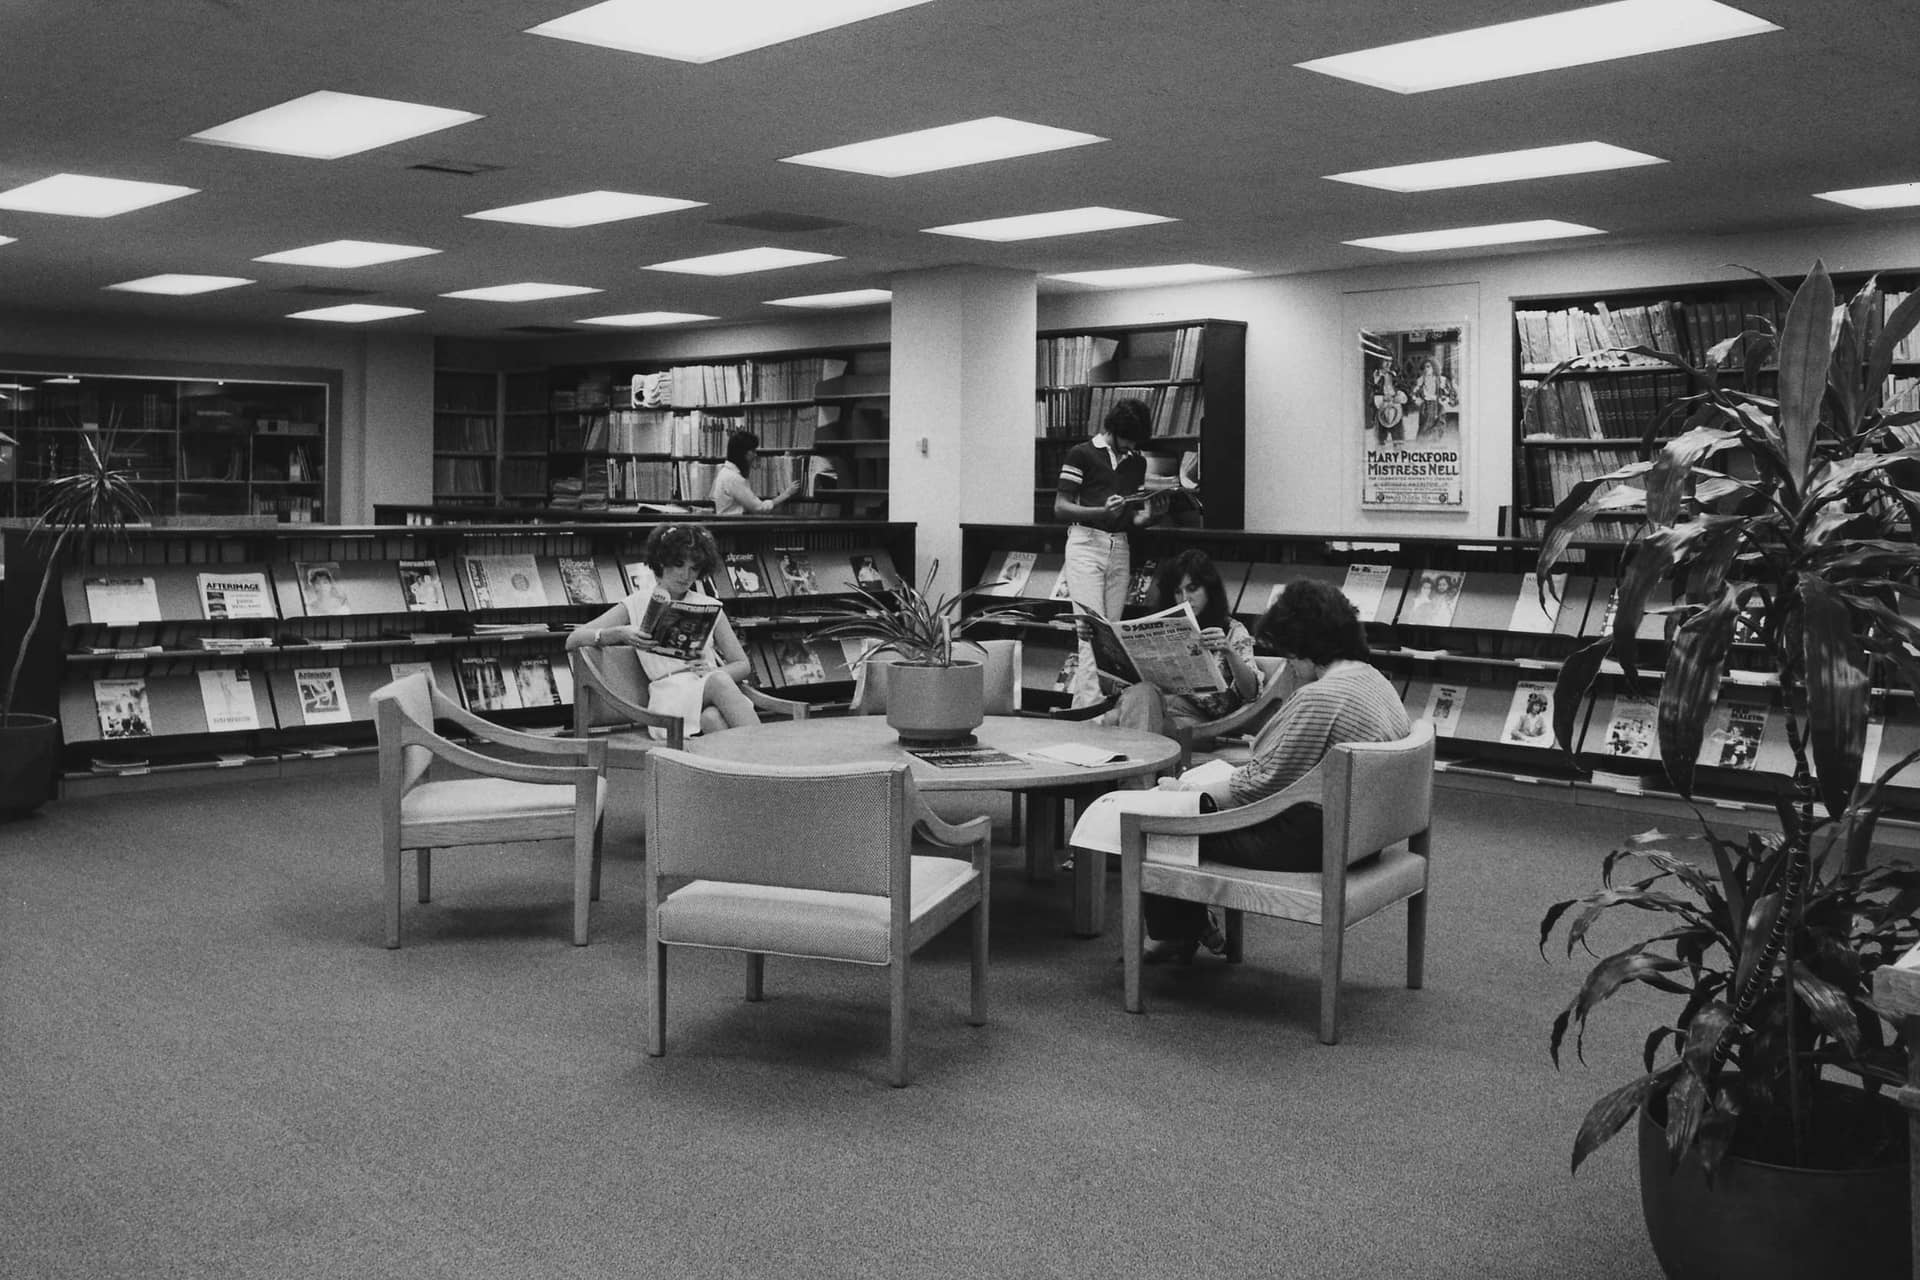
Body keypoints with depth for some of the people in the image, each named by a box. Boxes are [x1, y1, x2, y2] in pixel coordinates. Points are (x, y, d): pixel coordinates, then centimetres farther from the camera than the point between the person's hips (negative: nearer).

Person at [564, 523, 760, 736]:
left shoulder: (709, 607, 18)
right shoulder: (637, 605, 13)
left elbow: (743, 665, 17)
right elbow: (572, 641, 5)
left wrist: (712, 671, -7)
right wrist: (620, 633, -14)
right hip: (667, 692, -2)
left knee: (712, 718, -38)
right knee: (719, 683, -37)